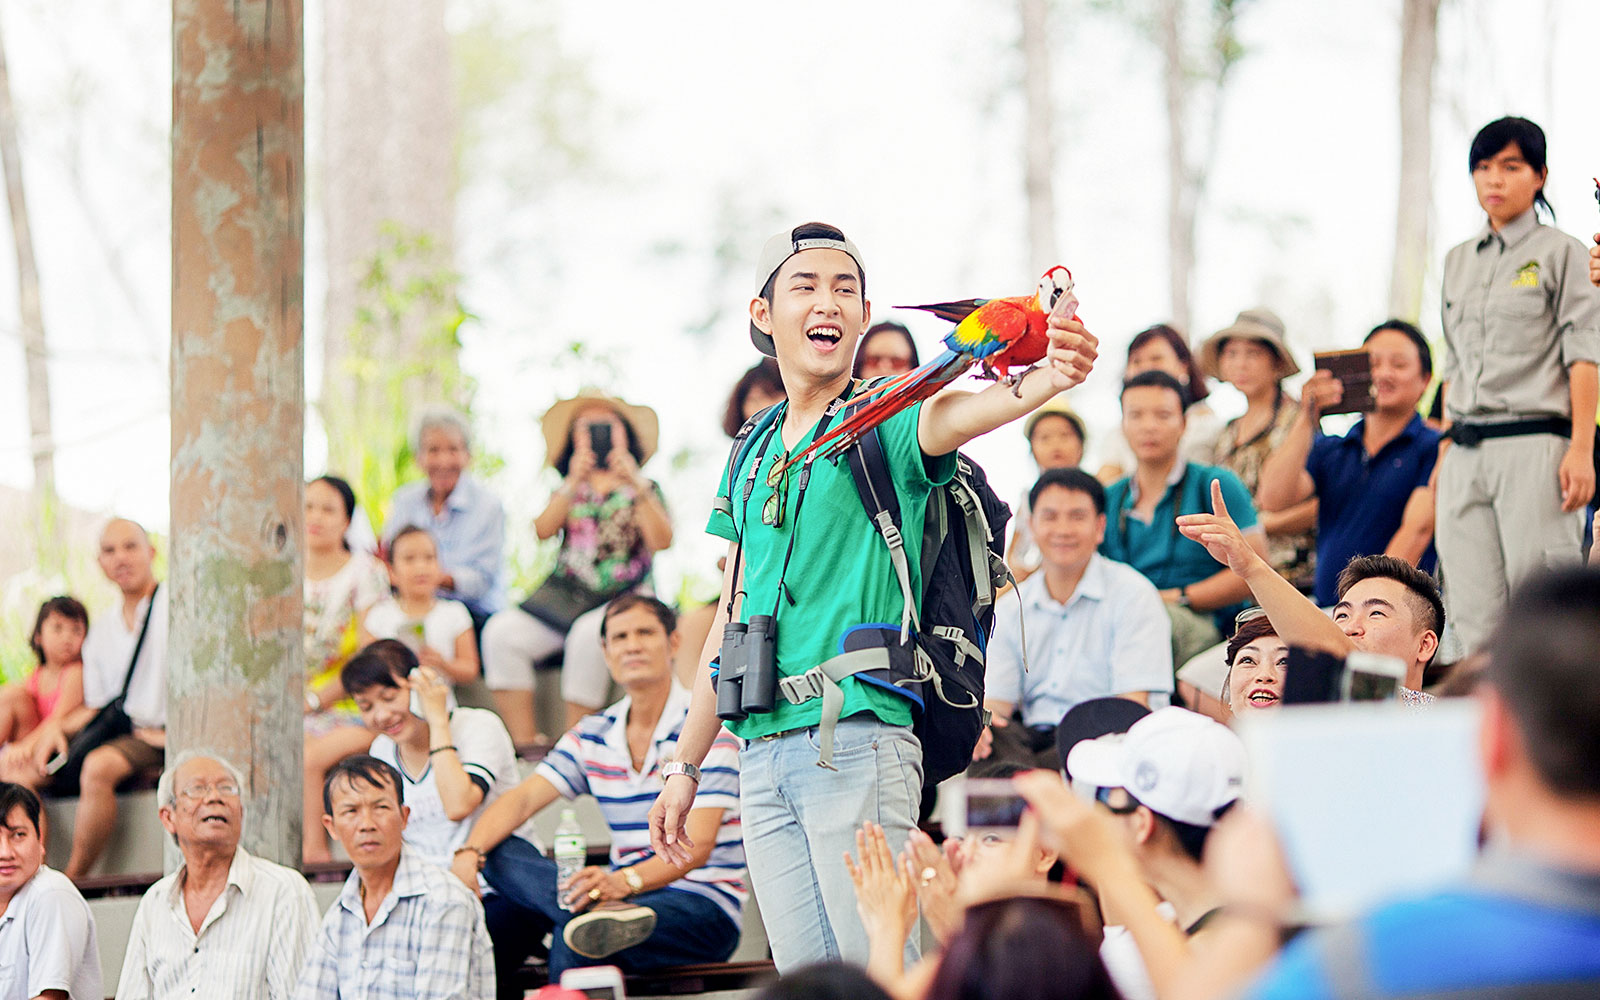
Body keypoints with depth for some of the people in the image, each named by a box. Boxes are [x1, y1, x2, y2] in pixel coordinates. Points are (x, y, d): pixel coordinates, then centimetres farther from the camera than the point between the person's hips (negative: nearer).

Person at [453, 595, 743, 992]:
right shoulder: (594, 735, 14)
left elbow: (697, 845, -19)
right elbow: (523, 798, 2)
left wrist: (625, 881, -39)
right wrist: (469, 854, -20)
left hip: (705, 906, -8)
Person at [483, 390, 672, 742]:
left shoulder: (643, 489, 12)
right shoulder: (570, 490, 20)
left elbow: (661, 540, -6)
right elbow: (543, 529, -1)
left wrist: (637, 487, -15)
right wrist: (573, 484, -12)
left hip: (623, 599, -4)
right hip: (565, 593, 4)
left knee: (589, 633, -37)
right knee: (503, 632, -22)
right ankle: (523, 743, -24)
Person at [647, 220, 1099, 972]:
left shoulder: (885, 418, -1)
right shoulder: (755, 452, 18)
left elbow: (959, 413, -25)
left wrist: (1043, 381, -48)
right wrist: (685, 766, 21)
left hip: (857, 740, -6)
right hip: (764, 752, 6)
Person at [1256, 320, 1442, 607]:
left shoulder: (1434, 448, 4)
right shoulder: (1328, 449, 21)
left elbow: (1417, 529, -9)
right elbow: (1273, 498, 5)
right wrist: (1307, 420, -3)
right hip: (1324, 609, 5)